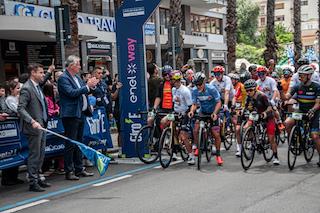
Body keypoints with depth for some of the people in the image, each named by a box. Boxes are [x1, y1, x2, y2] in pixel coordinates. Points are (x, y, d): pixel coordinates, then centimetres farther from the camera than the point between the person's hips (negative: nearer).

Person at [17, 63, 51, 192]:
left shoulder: (38, 87, 15)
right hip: (33, 128, -9)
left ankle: (37, 178, 25)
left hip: (42, 126, 9)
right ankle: (33, 183, 4)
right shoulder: (26, 88, -14)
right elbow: (20, 109, -21)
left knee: (40, 155, 15)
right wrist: (32, 121, -29)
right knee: (34, 155, -3)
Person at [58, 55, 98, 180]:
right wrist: (87, 86, -21)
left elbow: (83, 92, 22)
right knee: (70, 144, -5)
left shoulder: (77, 77, 16)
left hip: (80, 114, 9)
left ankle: (79, 169, 22)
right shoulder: (63, 78, -11)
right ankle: (69, 171, 0)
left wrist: (91, 85, 4)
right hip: (71, 115, -9)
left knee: (79, 143, 14)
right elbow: (72, 92, -23)